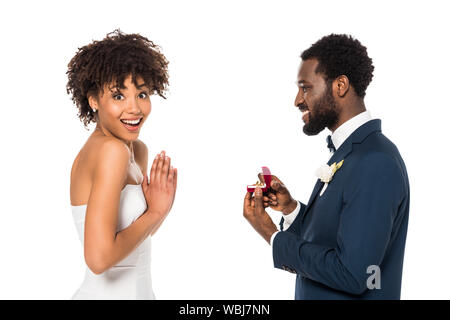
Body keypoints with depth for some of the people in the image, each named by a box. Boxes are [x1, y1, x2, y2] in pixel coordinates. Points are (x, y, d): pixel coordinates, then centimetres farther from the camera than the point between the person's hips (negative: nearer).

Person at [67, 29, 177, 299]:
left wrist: (159, 209, -6)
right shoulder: (112, 150, -21)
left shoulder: (138, 151, 4)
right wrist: (154, 214, -16)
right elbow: (99, 257, -27)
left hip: (138, 291, 8)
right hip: (107, 294, -8)